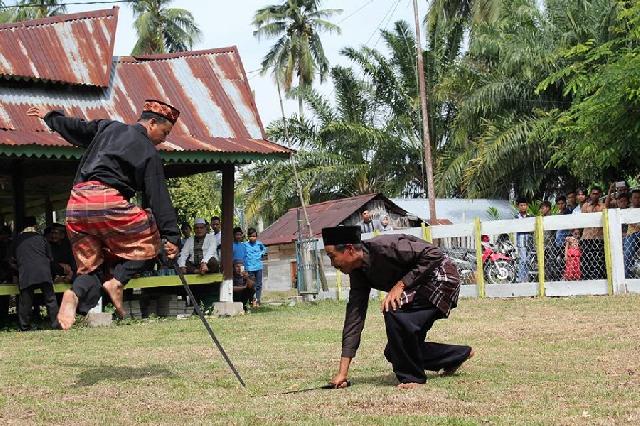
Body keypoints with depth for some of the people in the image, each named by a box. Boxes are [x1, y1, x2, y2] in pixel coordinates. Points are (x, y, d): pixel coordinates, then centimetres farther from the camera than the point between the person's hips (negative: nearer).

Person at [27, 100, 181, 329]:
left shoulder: (108, 127, 17)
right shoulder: (149, 152, 3)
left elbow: (75, 127, 28)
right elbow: (158, 197, 0)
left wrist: (49, 116, 47)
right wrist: (171, 236, 0)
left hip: (76, 203, 6)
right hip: (108, 203, -6)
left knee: (89, 264, 12)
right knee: (149, 241, 10)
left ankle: (75, 295, -17)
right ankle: (117, 281, -6)